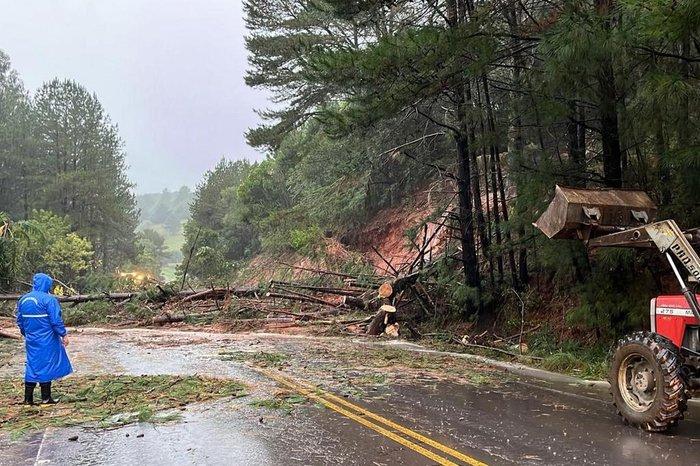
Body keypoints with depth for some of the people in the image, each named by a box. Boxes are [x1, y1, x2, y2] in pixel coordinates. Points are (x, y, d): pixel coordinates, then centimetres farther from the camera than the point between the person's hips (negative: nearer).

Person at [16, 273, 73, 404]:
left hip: (31, 340, 6)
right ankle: (46, 398, 9)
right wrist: (64, 334, -8)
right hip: (47, 341, -6)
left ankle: (28, 399, 14)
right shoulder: (49, 300, -15)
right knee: (46, 366, 3)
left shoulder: (23, 299, 7)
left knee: (32, 366, 12)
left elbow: (20, 321, 14)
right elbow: (56, 321, -17)